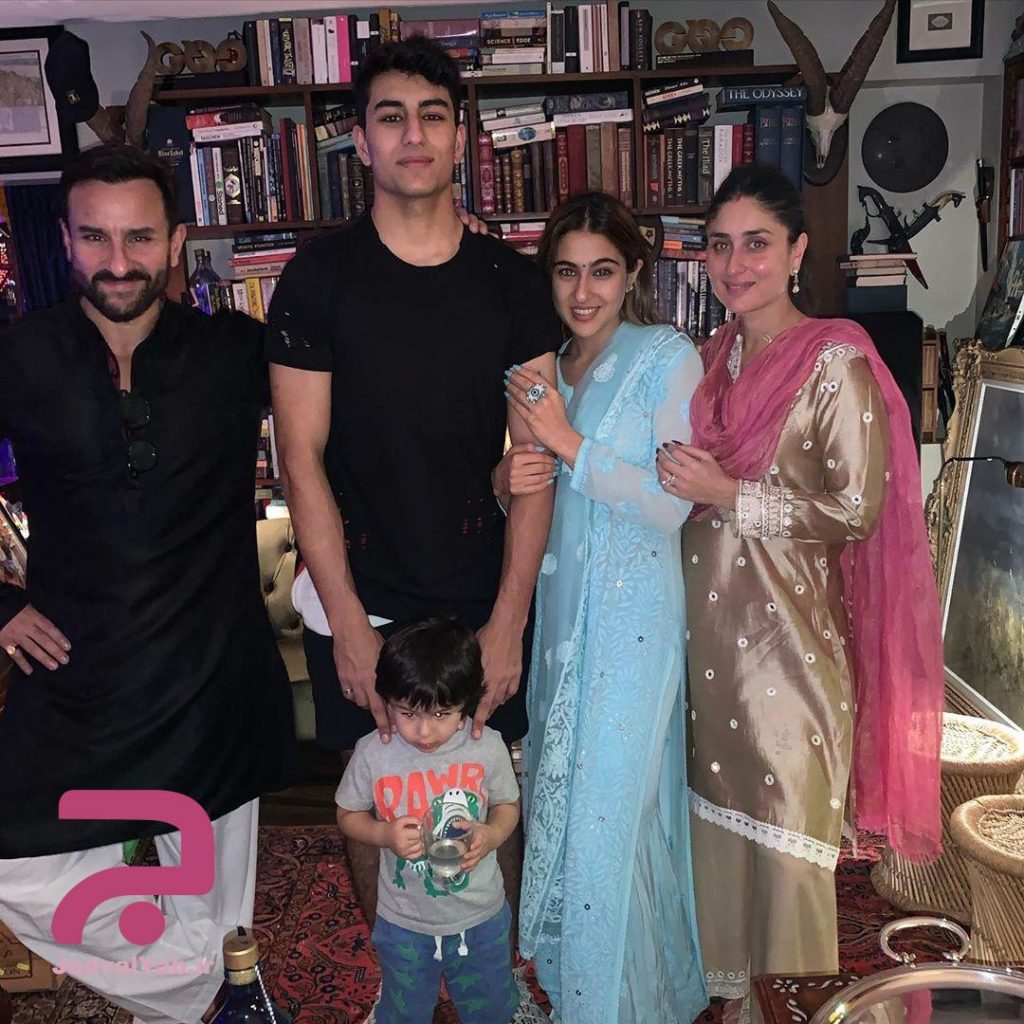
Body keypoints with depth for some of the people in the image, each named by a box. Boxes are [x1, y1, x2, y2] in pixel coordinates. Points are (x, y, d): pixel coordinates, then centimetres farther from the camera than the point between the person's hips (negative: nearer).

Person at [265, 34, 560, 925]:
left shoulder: (514, 282, 0)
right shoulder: (318, 277, -5)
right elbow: (301, 457, -6)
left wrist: (509, 620, -7)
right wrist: (349, 625, -9)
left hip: (486, 603, 1)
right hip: (359, 603, -1)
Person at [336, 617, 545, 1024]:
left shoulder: (488, 747, -17)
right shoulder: (373, 753, -18)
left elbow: (507, 805, -1)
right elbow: (348, 814, -4)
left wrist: (491, 834, -22)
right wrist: (384, 834, -23)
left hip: (481, 916, 0)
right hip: (404, 923, 0)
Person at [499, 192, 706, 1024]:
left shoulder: (667, 356, -9)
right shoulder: (545, 369, 8)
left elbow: (670, 505, -16)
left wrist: (567, 441, -20)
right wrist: (508, 479, -9)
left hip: (634, 608, -6)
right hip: (561, 602, 6)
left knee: (613, 800, 0)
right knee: (559, 790, 16)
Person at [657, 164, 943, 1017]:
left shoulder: (835, 362, -10)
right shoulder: (713, 360, 9)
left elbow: (858, 508, -14)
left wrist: (726, 493, -18)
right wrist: (684, 479, -2)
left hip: (789, 631, -6)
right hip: (709, 624, 6)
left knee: (785, 829, 5)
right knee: (719, 812, 17)